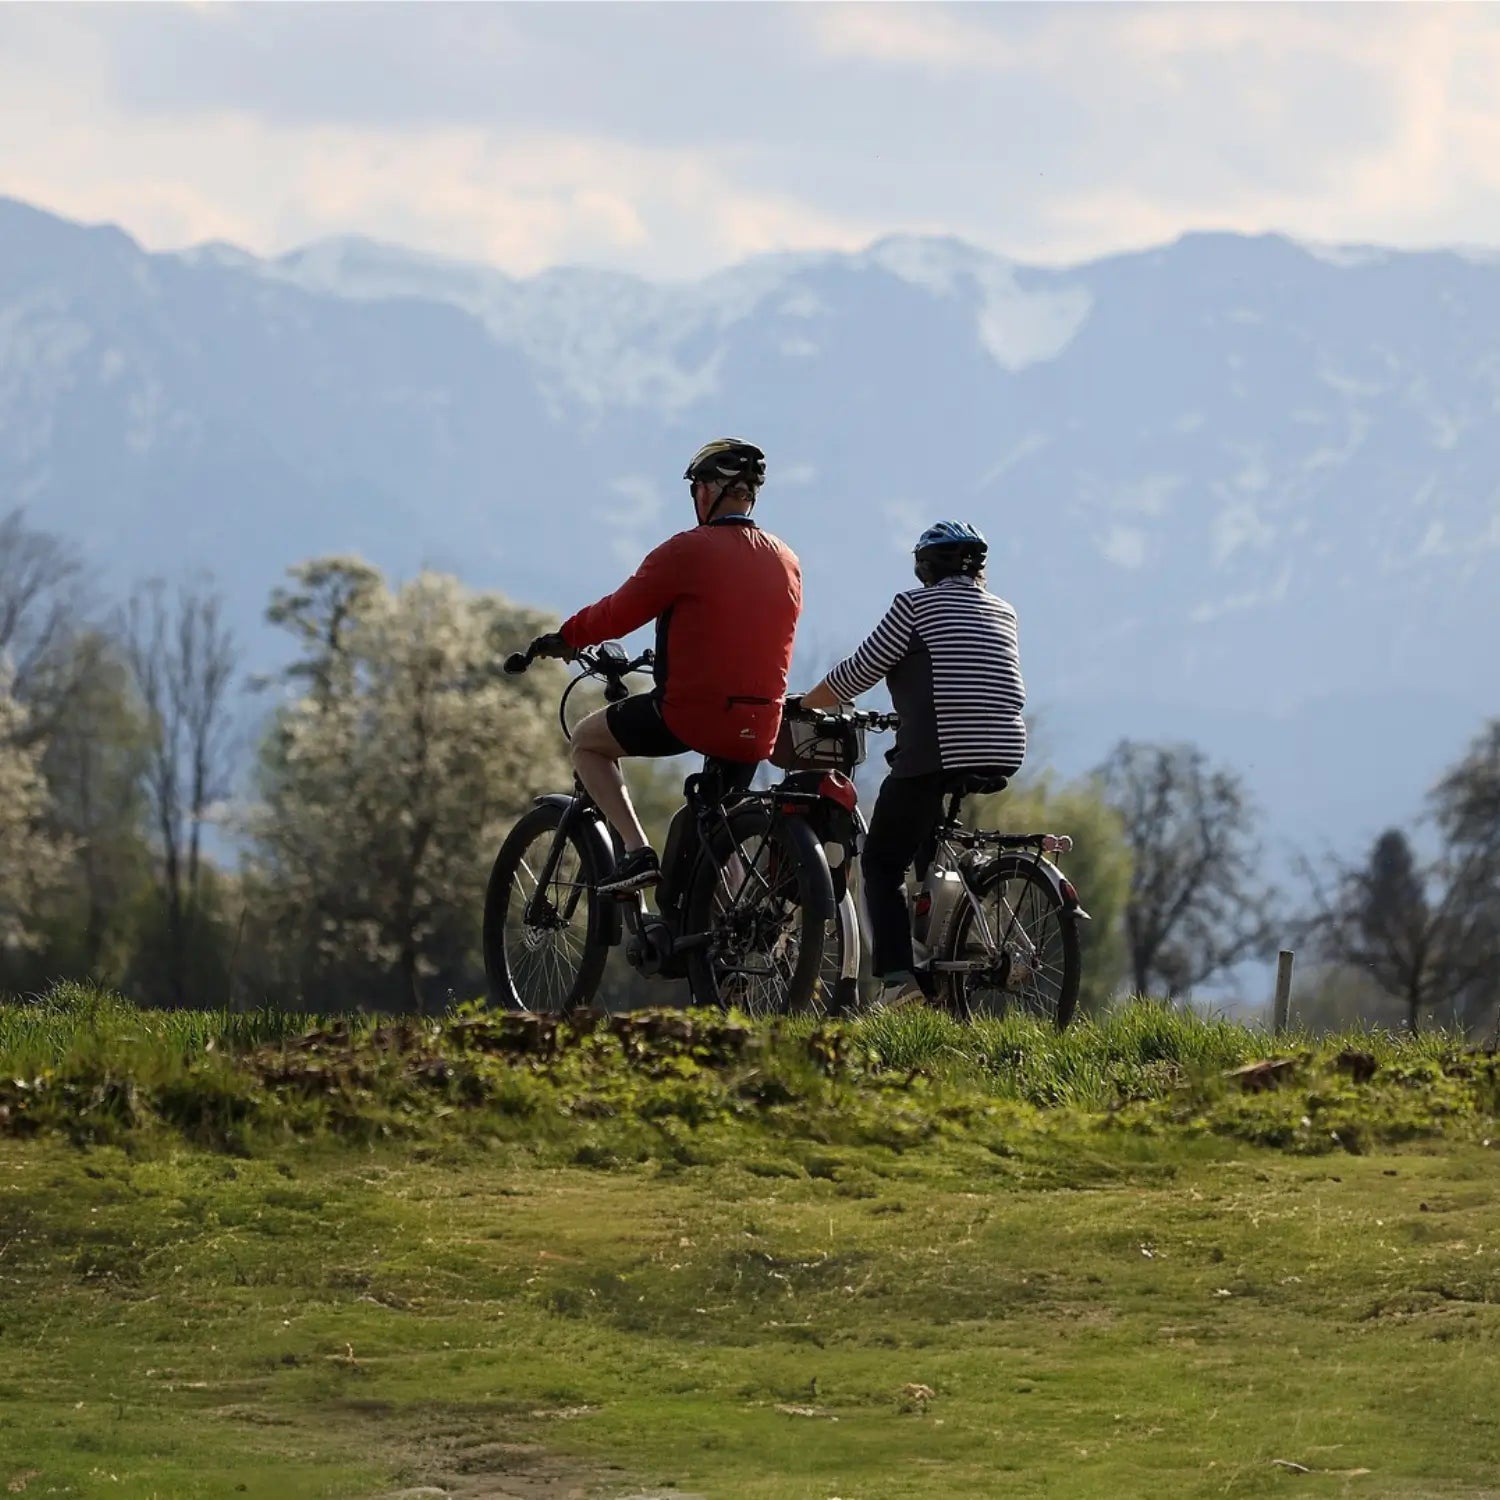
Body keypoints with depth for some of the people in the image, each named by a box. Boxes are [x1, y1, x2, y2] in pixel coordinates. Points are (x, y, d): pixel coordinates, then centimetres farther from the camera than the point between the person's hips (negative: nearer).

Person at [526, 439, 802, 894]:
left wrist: (564, 638, 15)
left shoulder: (688, 551, -8)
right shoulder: (787, 562, 10)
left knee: (587, 742, 17)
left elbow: (617, 614, -4)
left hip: (690, 713, -6)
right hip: (759, 729, 6)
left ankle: (637, 851, 0)